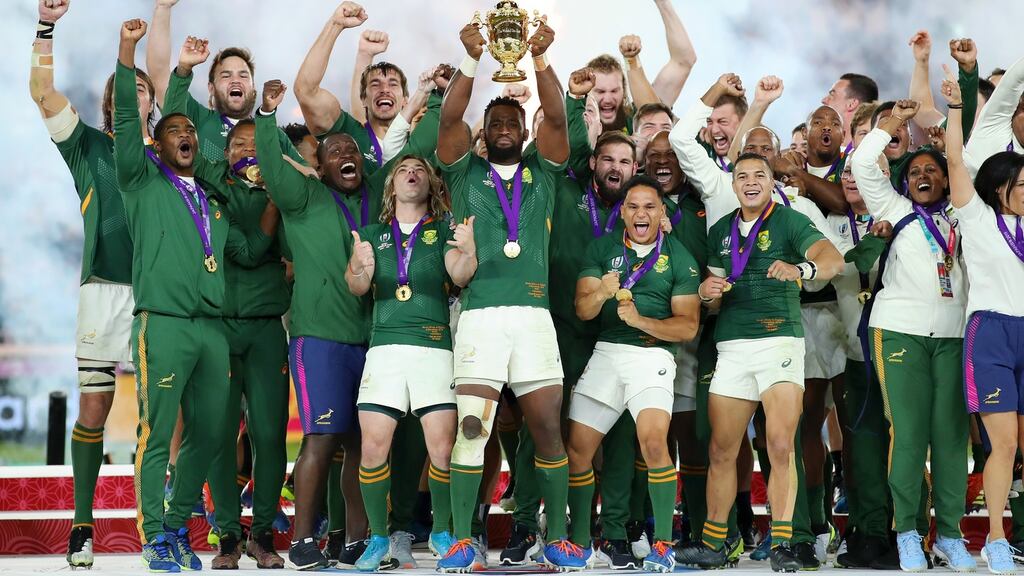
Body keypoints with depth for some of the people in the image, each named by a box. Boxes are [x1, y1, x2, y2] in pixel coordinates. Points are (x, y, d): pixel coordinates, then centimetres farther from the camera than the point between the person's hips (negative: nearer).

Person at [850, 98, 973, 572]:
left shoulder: (960, 217, 17)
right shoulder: (896, 211, 13)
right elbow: (863, 165, 6)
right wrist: (894, 121, 11)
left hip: (954, 334, 2)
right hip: (900, 331, -2)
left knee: (951, 433, -1)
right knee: (909, 432, -6)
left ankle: (949, 534, 3)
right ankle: (907, 532, -2)